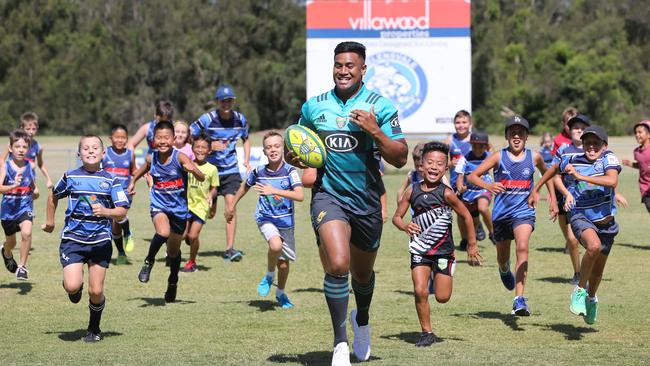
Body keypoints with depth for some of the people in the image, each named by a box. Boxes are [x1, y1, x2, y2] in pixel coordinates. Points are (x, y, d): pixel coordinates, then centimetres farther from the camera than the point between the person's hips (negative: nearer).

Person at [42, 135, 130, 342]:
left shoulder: (110, 180, 1)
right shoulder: (70, 177, 2)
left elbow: (122, 212, -3)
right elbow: (54, 196, 21)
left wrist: (105, 211, -22)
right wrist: (50, 221, 28)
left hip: (100, 241, 0)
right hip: (73, 239, 0)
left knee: (96, 291, -1)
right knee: (72, 286, -17)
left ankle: (94, 329, 24)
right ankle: (75, 288, 22)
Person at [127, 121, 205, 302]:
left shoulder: (179, 157, -16)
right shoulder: (151, 158, -6)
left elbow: (202, 178, -24)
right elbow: (143, 169, 20)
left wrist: (193, 169, -43)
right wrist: (133, 181, 7)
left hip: (179, 208, 0)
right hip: (159, 205, 0)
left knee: (174, 249, 14)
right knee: (163, 233, -32)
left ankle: (173, 283, 38)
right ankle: (149, 261, -6)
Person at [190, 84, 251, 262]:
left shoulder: (240, 119, -1)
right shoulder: (207, 119, -13)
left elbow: (246, 139, 17)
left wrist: (246, 161, 5)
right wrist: (209, 145, -19)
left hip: (231, 170, 2)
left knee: (231, 204, -14)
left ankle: (230, 249, -15)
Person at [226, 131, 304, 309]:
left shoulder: (290, 171, -15)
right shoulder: (259, 172, -7)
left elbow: (300, 195, -28)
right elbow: (245, 187, 14)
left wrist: (274, 191, -37)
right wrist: (232, 206, 24)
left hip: (286, 221, 1)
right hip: (266, 219, 0)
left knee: (284, 261, 10)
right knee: (276, 245, -31)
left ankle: (281, 293, 37)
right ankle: (269, 275, -2)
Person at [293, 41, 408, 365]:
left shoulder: (380, 106, -3)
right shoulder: (313, 106, 4)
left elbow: (400, 159, -6)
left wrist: (375, 132, -21)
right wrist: (300, 161, -5)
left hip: (367, 200, 1)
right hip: (328, 195, -1)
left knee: (362, 274, 17)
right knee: (337, 265, -23)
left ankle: (362, 321, 50)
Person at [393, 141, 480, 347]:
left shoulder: (446, 193, -13)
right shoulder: (412, 191, -6)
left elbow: (466, 216, -3)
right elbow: (397, 217, 1)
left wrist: (472, 245, 2)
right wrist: (405, 226, -22)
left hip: (443, 250, -1)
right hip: (419, 251, 1)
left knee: (442, 297, 1)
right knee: (420, 292, -11)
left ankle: (438, 277, 37)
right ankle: (426, 332, 6)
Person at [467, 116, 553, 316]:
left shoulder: (534, 157, 1)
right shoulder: (498, 157, -4)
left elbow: (546, 172, 23)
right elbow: (472, 176, -7)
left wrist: (553, 198, 18)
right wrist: (488, 186, -26)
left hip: (524, 211, -1)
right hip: (501, 212, 1)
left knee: (522, 247, -26)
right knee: (502, 257, 16)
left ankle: (519, 300, -30)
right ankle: (504, 270, 57)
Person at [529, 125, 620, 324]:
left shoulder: (608, 158, -10)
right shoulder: (572, 160, -3)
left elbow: (612, 181, -30)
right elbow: (554, 169, 20)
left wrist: (581, 176, -32)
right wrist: (535, 189, 23)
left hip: (605, 221, 2)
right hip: (580, 217, -2)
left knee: (598, 269, 17)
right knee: (594, 246, -34)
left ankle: (591, 298, 49)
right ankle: (580, 290, -15)